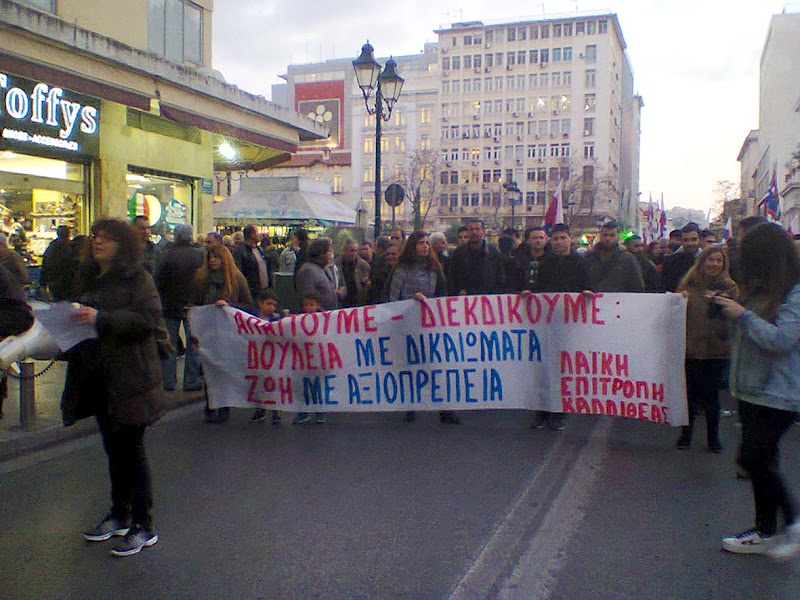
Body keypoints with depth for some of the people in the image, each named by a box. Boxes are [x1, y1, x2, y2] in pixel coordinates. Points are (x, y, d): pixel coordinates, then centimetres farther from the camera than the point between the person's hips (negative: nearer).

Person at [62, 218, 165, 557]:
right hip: (97, 377, 7)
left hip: (129, 377, -7)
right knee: (113, 448, 16)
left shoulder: (137, 277, -9)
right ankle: (119, 516, 30)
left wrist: (100, 318, -26)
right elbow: (78, 319, 24)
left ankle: (144, 526, 9)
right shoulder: (88, 277, 14)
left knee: (131, 449, -2)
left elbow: (149, 319, -21)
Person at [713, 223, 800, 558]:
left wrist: (743, 315, -15)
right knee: (761, 461, 13)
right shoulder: (764, 290, 13)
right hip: (753, 389, 9)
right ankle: (765, 532, 24)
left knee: (752, 458, -10)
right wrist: (728, 308, 6)